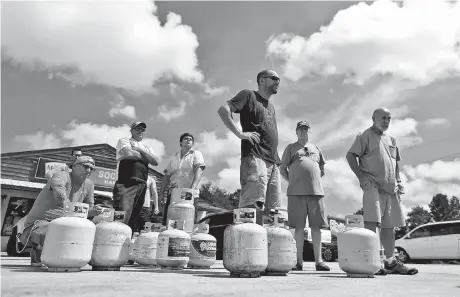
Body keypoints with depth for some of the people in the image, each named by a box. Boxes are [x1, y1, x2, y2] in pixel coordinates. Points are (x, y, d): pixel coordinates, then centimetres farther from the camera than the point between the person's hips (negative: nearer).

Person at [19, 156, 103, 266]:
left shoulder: (89, 185, 7)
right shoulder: (61, 175, -14)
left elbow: (88, 208, 10)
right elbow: (60, 195, -35)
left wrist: (93, 211, -14)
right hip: (40, 221, -7)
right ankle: (37, 252, 2)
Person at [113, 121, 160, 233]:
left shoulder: (147, 148, 25)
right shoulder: (124, 141, 10)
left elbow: (156, 161, 7)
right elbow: (129, 153, -11)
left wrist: (141, 150, -1)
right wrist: (146, 158, 4)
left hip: (142, 186, 6)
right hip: (126, 184, -6)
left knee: (133, 218, 6)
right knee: (122, 217, -11)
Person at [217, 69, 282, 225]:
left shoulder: (271, 107, 29)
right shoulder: (249, 95, 5)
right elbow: (223, 109, -8)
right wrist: (240, 133, -15)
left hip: (273, 162, 8)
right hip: (255, 157, -8)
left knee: (271, 210, 4)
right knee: (252, 206, -16)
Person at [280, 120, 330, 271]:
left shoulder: (316, 148, 22)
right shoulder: (291, 147, 14)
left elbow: (322, 169, 27)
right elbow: (282, 169, 11)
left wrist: (315, 180, 14)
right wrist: (292, 181, 3)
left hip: (316, 191, 3)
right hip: (297, 192, -2)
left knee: (316, 226, 0)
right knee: (299, 226, -2)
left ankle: (318, 261, 5)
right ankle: (299, 261, 4)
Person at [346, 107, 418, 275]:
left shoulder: (391, 140, 22)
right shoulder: (365, 136, 2)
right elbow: (350, 156, -7)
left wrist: (398, 182, 15)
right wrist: (361, 177, -15)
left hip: (391, 188, 7)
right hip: (373, 186, -7)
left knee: (389, 226, 9)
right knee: (372, 223, -15)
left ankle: (391, 262, 17)